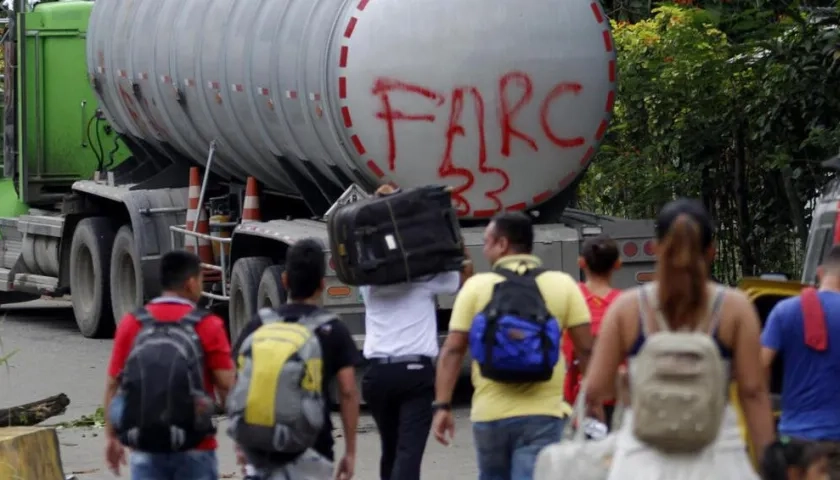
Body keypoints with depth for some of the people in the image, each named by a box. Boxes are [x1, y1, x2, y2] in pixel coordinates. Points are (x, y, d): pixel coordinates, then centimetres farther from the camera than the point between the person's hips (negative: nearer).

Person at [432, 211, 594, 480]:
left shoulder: (476, 287, 0)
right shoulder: (563, 286, 2)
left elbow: (452, 351, -4)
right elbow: (585, 349, 0)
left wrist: (442, 405, -3)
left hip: (489, 414, 1)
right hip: (542, 413, -1)